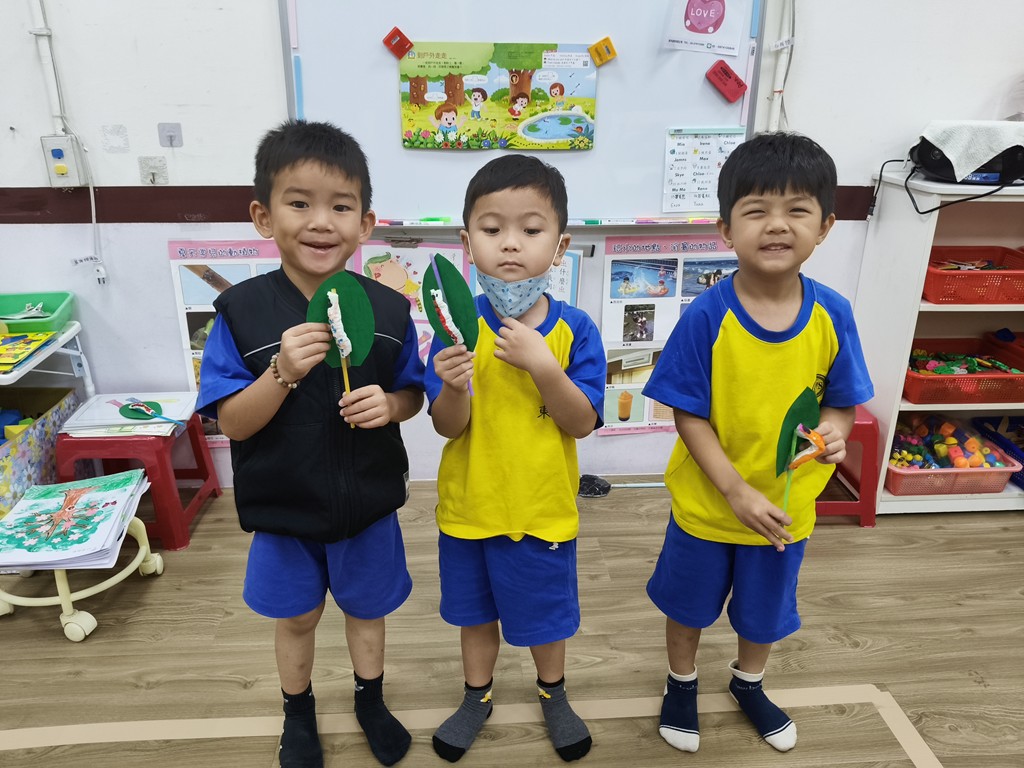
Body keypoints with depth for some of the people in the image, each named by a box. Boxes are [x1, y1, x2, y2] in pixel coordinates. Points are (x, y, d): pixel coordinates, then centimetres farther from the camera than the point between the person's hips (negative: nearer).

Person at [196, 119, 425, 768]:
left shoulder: (388, 310, -12)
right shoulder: (242, 311, -16)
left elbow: (413, 394, 0)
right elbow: (233, 423, -15)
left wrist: (388, 404, -23)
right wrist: (284, 372, -32)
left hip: (367, 503, 1)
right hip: (283, 509, -1)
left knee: (368, 607, 23)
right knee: (296, 618, 22)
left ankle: (370, 699, 51)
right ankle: (299, 712, 50)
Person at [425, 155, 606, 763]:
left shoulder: (574, 330, -13)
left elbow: (583, 423, -15)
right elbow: (448, 427, -13)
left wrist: (542, 365, -30)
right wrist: (453, 387, -35)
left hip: (543, 505, 0)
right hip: (471, 503, 1)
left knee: (546, 608, 19)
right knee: (475, 608, 21)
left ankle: (554, 693, 48)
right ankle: (478, 696, 48)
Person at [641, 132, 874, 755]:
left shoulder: (832, 314, -13)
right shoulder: (707, 316, -22)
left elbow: (841, 401, -2)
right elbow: (689, 416, -17)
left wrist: (834, 431, -25)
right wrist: (737, 492, -23)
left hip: (787, 504, 3)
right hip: (708, 503, -2)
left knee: (766, 608, 26)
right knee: (689, 603, 21)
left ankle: (749, 685, 56)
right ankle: (682, 685, 51)